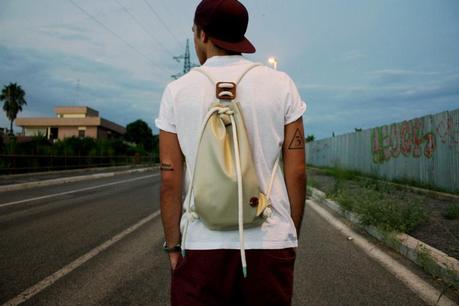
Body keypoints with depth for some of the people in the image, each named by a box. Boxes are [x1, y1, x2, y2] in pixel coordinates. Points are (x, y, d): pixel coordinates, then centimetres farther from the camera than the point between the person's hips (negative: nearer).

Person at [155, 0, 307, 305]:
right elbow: (297, 172, -2)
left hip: (201, 245, 0)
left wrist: (173, 246, 6)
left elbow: (170, 178, -3)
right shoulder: (281, 84, 0)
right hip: (270, 244, 1)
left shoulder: (177, 90, 0)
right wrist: (293, 236, 9)